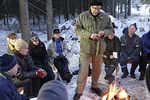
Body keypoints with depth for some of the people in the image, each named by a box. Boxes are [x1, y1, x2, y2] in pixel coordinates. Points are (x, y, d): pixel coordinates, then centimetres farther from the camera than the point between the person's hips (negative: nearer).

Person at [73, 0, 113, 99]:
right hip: (86, 47, -3)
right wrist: (89, 35, -20)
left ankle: (95, 86, 39)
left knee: (97, 69, 17)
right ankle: (79, 91, 11)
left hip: (99, 48, 3)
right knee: (83, 70, -3)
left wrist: (104, 32, -13)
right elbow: (77, 29, -7)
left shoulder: (105, 17, 2)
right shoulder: (82, 16, -6)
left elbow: (110, 29, 11)